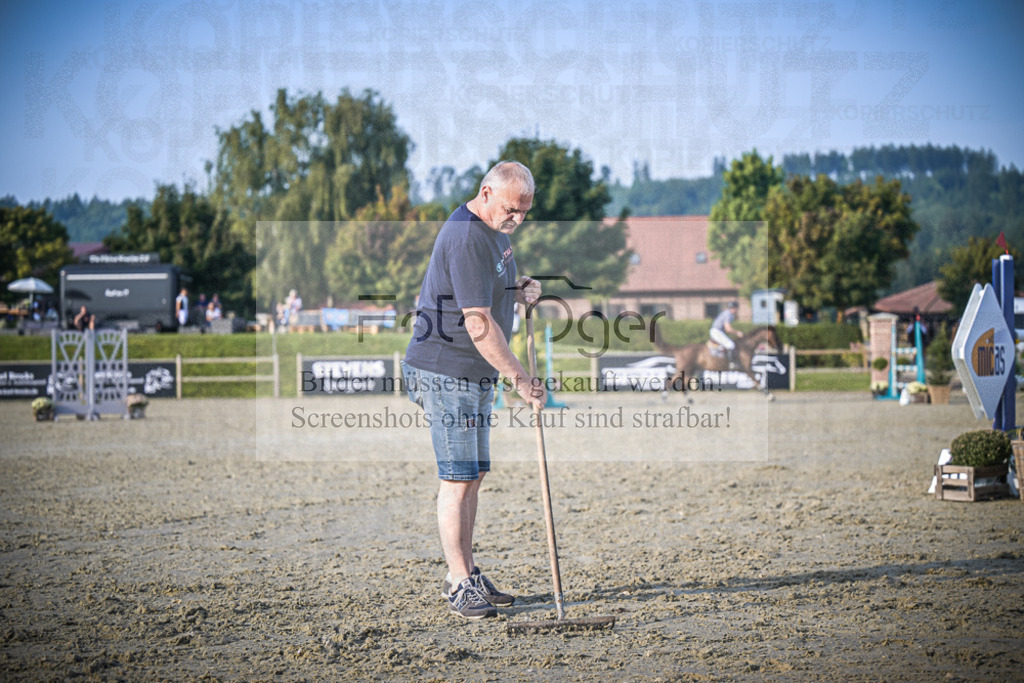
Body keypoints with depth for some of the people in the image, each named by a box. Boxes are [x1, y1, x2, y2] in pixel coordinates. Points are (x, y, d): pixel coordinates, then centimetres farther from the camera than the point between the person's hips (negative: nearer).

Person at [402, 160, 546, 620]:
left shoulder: (493, 229, 12)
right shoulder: (466, 239, -20)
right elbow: (479, 325, -25)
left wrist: (517, 292, 9)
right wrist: (520, 379, -23)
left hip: (475, 374, 10)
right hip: (446, 372, -10)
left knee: (472, 476, 12)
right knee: (458, 478, -8)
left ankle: (465, 575, 19)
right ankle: (459, 584, -3)